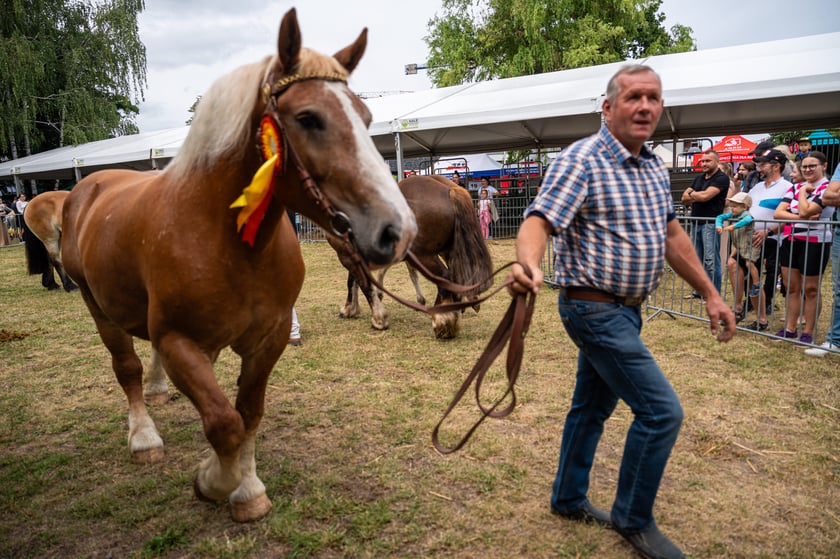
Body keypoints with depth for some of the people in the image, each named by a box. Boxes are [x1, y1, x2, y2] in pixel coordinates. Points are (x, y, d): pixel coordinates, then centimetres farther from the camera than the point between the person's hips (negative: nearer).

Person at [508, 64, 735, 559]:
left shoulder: (655, 165, 9)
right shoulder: (582, 161, -16)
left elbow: (672, 235, 16)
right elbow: (539, 221, -29)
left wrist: (710, 293, 15)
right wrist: (528, 265, -51)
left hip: (626, 310, 9)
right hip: (596, 310, -8)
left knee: (593, 407, 18)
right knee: (661, 411, -5)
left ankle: (569, 498, 36)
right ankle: (634, 519, 16)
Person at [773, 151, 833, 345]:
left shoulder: (827, 188, -7)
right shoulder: (795, 187, 11)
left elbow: (805, 211, -20)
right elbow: (777, 213, 0)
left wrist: (803, 191, -6)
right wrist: (800, 217, -15)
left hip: (814, 243, -6)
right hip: (790, 241, 6)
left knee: (810, 289, 2)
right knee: (791, 287, 9)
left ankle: (807, 332, 10)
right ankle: (790, 328, 17)